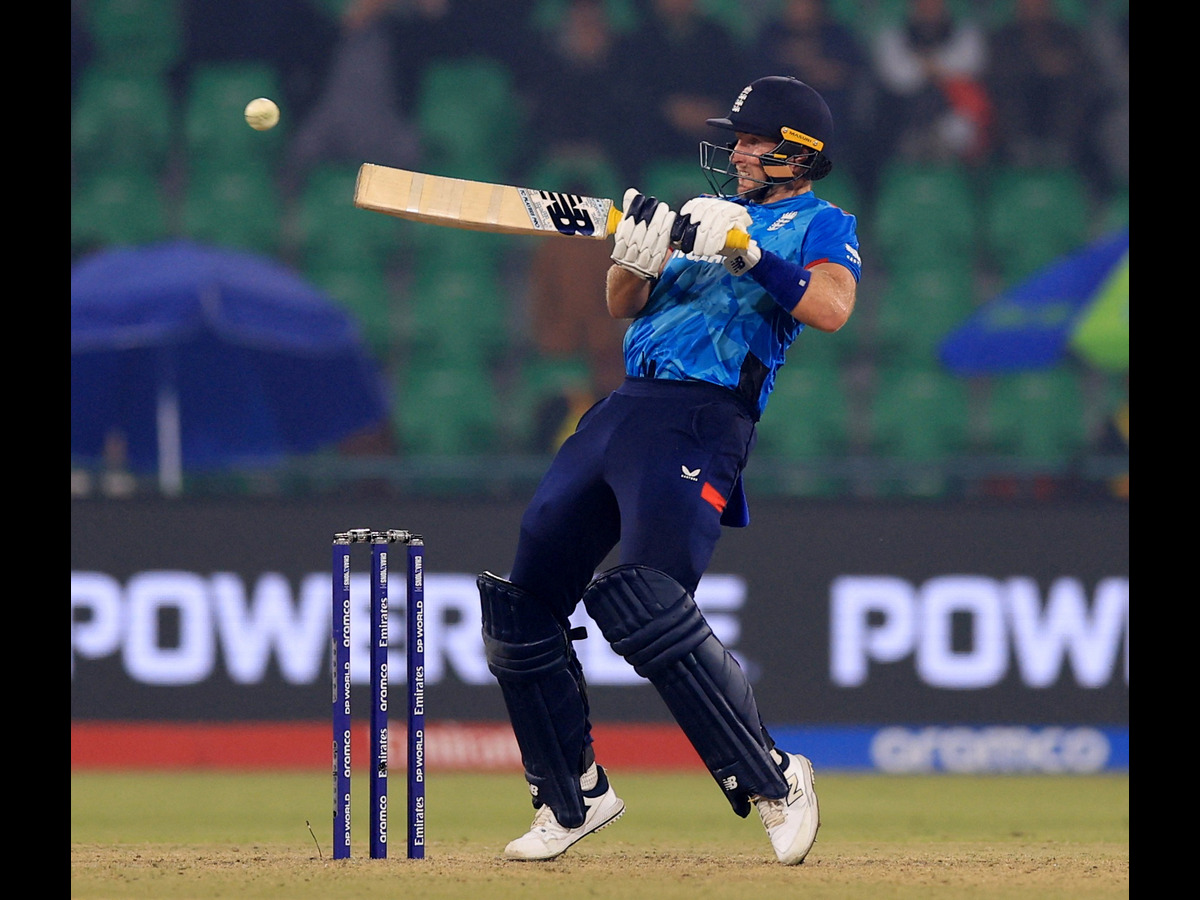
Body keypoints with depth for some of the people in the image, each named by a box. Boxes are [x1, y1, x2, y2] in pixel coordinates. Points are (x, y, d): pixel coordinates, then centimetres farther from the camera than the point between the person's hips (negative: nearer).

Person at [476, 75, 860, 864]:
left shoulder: (820, 225, 5)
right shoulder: (709, 211, 24)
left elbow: (832, 307, -16)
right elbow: (624, 303, 12)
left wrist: (745, 252, -24)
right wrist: (638, 251, -9)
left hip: (702, 421, -8)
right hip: (623, 409, 8)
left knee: (647, 600, -26)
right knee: (523, 602, 9)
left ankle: (774, 783, -19)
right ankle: (575, 794, 20)